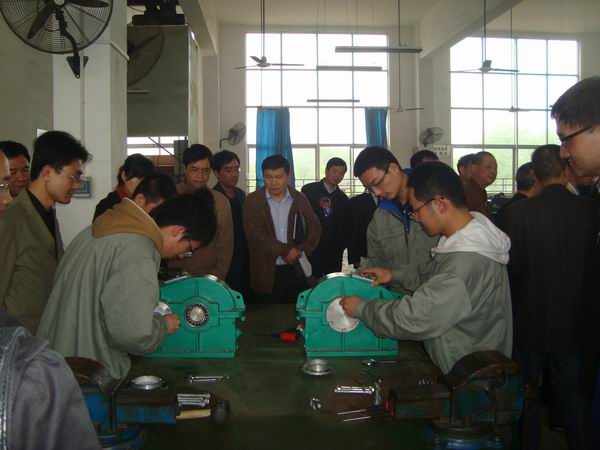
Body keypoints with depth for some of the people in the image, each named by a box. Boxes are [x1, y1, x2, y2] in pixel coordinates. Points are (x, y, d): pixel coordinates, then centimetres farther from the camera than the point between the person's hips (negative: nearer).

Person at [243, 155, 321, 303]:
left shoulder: (300, 199, 7)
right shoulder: (253, 200, -2)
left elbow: (315, 228, 7)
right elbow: (255, 234, -12)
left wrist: (302, 250, -10)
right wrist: (285, 251, -16)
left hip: (297, 271, 2)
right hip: (266, 273, -2)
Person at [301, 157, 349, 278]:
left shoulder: (343, 198, 11)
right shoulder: (308, 190, -1)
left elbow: (345, 226, 15)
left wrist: (341, 245, 3)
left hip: (334, 253, 3)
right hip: (311, 249, -3)